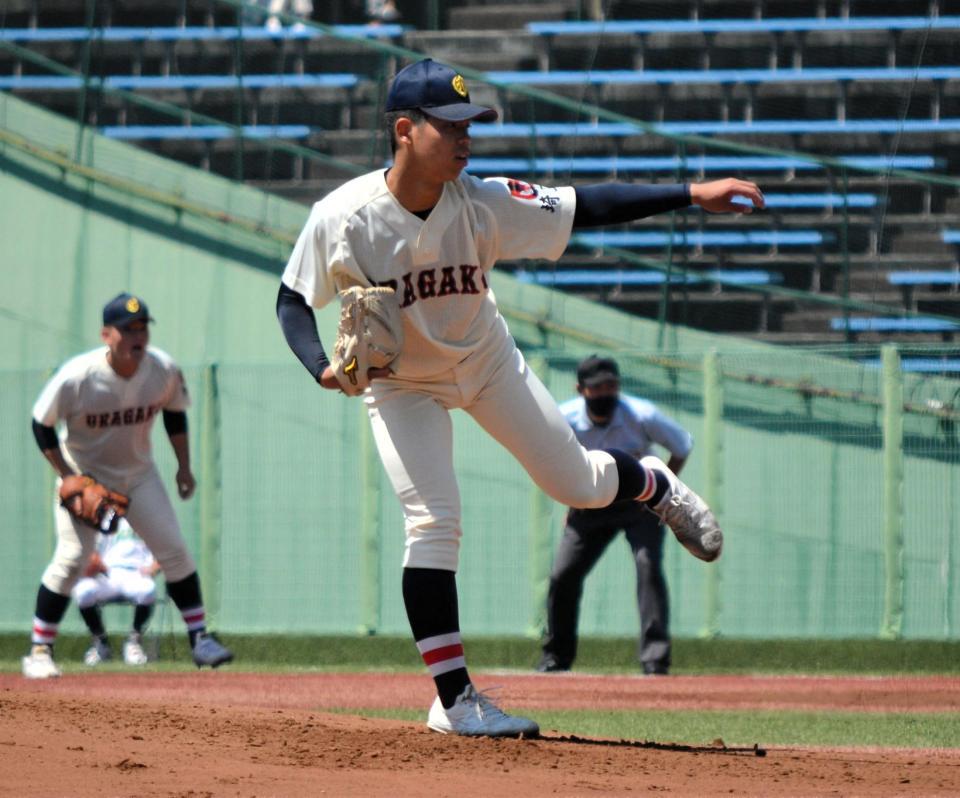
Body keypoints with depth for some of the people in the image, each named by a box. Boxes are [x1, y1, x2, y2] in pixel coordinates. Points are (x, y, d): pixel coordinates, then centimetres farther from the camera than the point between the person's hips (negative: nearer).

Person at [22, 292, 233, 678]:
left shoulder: (164, 371, -16)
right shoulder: (76, 377, -27)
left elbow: (174, 412, 5)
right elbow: (42, 425, -14)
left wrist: (184, 466, 4)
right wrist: (68, 477, -19)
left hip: (138, 473, 4)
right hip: (83, 473, -4)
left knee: (174, 550, -2)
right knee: (71, 557, -12)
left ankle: (199, 637, 10)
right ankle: (39, 651, -3)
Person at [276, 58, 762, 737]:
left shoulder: (483, 205, -24)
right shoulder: (342, 220, -28)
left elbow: (587, 207, -22)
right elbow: (294, 300, -15)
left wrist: (692, 195, -29)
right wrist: (323, 370, -33)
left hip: (487, 362, 2)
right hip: (401, 383, -2)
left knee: (578, 484, 9)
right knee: (433, 522, -16)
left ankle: (655, 485, 48)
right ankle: (454, 701, -10)